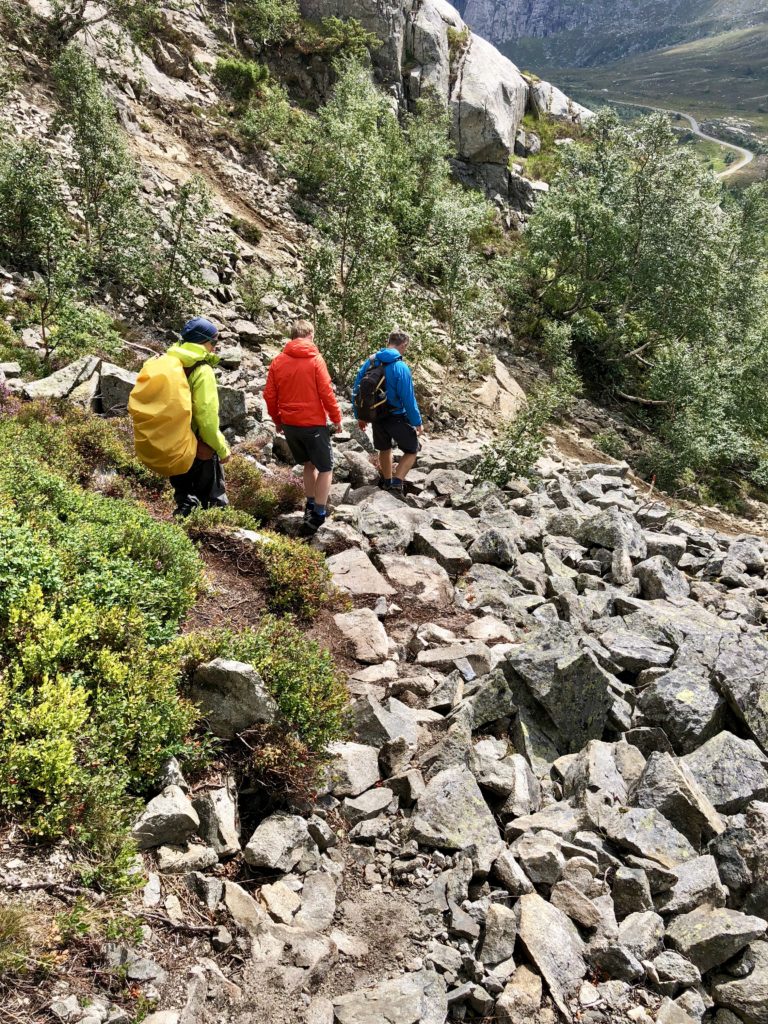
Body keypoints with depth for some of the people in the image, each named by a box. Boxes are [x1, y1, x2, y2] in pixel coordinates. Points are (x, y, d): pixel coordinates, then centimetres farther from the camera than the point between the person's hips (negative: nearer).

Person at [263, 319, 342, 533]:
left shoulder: (278, 361, 3)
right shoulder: (315, 359, -9)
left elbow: (269, 396, 4)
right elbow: (326, 392, -11)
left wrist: (278, 421, 17)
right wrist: (336, 418, 0)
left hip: (289, 424, 5)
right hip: (313, 424, -5)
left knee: (309, 464, 23)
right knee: (325, 468, 6)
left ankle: (311, 505, 26)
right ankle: (318, 515, 0)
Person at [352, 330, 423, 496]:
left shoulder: (369, 362, -2)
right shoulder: (400, 367, -19)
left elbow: (356, 391, 3)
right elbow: (408, 399, -18)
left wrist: (359, 416, 14)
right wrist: (417, 423, -8)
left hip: (376, 417, 6)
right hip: (397, 418, -6)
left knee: (384, 448, 26)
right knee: (412, 450, 11)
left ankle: (387, 482, 40)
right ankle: (397, 483, -4)